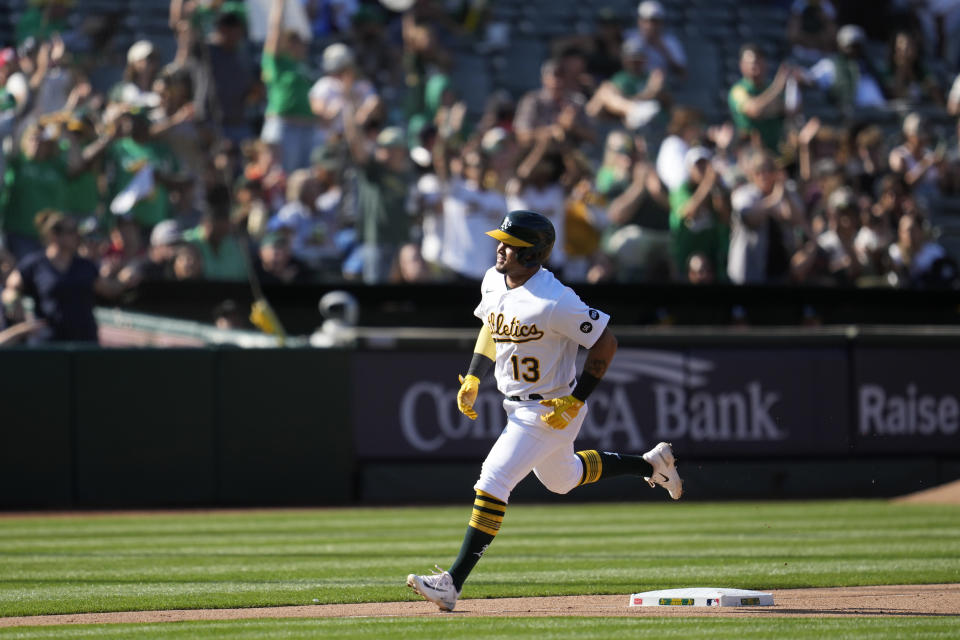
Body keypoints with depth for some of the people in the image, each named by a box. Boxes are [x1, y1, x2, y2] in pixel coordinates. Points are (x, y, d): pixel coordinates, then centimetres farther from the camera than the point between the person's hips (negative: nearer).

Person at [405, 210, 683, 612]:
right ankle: (651, 464, 46)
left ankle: (453, 583, -16)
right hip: (519, 408, 10)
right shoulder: (493, 282, -3)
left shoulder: (554, 302, -28)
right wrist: (473, 379, 8)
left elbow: (606, 342, -20)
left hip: (552, 411, -10)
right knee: (561, 479, 29)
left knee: (492, 483, -17)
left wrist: (576, 400, -20)